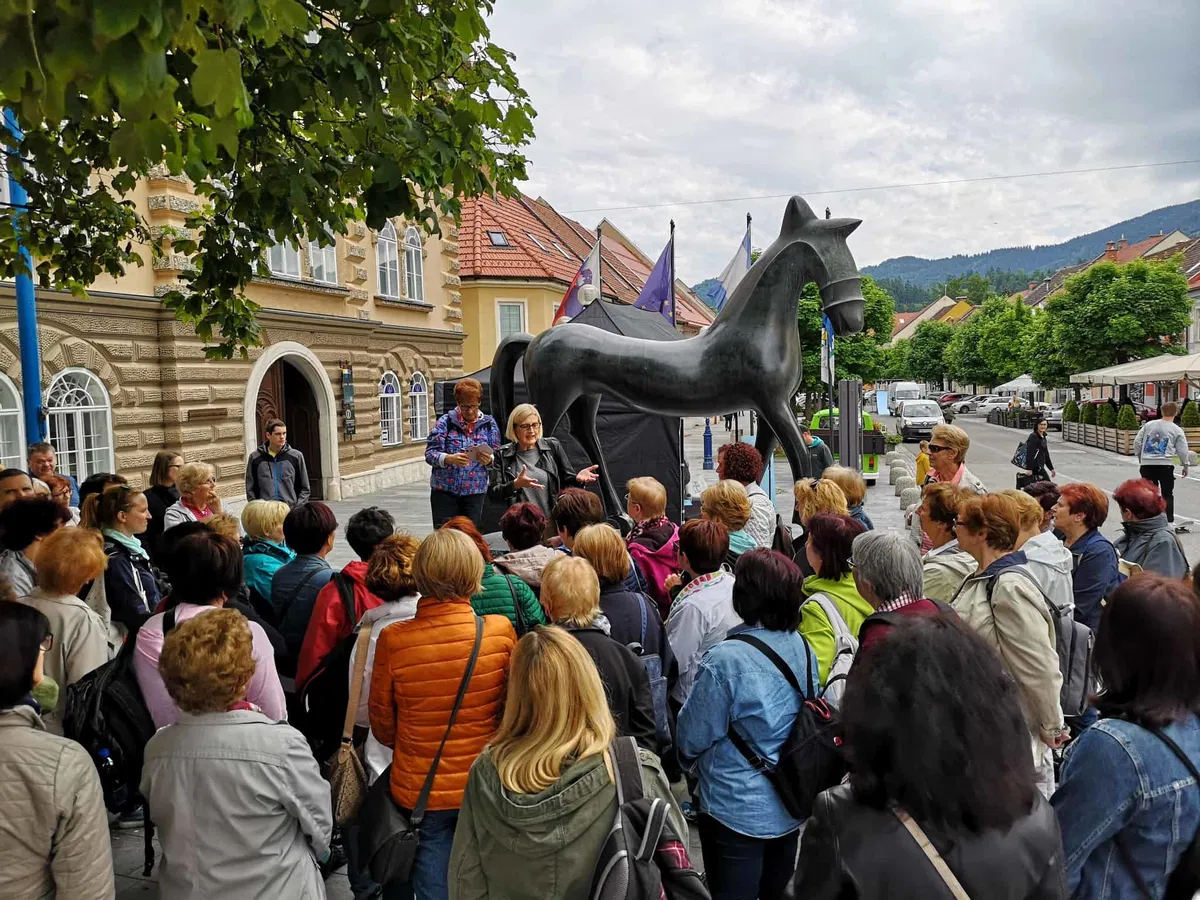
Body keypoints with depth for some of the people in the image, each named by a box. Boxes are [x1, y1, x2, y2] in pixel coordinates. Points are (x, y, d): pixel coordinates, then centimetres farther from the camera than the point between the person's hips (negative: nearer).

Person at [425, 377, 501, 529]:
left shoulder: (489, 424, 5)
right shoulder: (445, 422, -1)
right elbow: (430, 453, -6)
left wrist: (489, 460, -19)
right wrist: (450, 459, -26)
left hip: (475, 492, 2)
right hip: (445, 491, -1)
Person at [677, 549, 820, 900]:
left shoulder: (724, 660, -26)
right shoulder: (804, 648, -6)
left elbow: (693, 737, -15)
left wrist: (689, 759, 8)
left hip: (737, 811, -6)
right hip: (791, 805, 6)